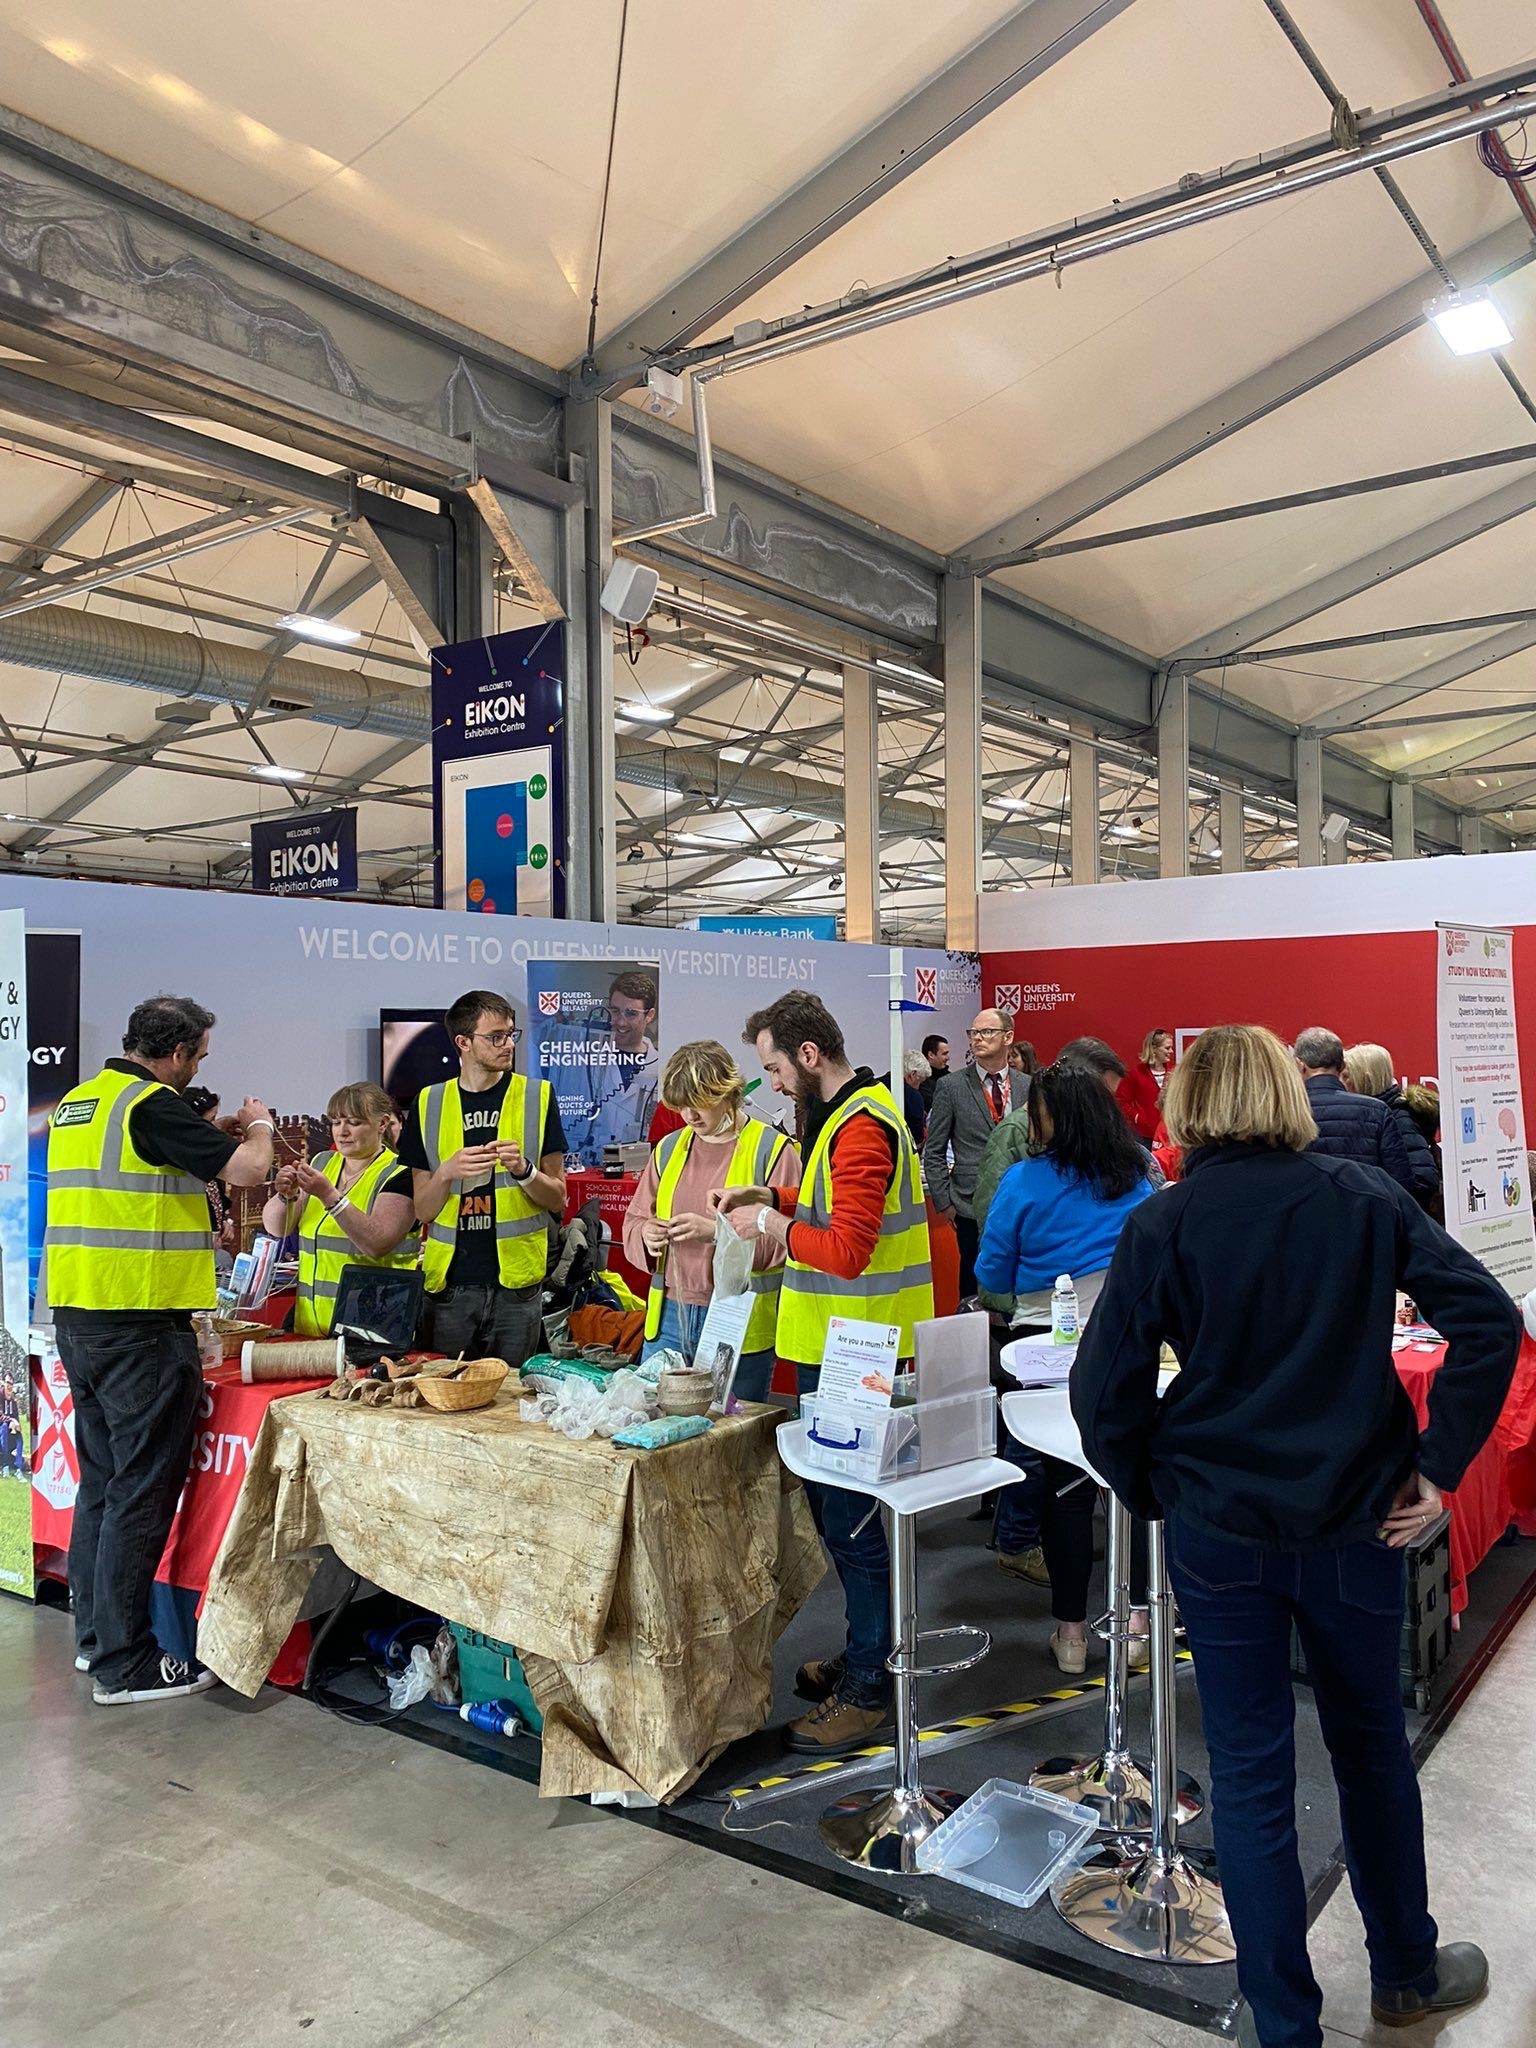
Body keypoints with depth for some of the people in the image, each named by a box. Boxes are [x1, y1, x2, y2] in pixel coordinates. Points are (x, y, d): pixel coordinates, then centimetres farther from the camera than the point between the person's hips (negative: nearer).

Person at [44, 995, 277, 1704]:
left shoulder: (77, 1102, 13)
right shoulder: (153, 1105, -15)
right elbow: (247, 1169, -20)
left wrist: (217, 1131, 23)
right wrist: (259, 1126, 1)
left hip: (75, 1315, 10)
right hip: (140, 1323, -9)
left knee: (101, 1480, 18)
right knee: (142, 1492, -1)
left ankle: (94, 1635, 29)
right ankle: (124, 1665, 5)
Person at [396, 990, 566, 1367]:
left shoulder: (536, 1097, 2)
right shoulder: (429, 1103, 5)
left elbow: (558, 1199, 3)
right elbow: (422, 1211, 5)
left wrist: (523, 1170, -15)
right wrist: (448, 1172, -14)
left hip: (516, 1283, -1)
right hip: (449, 1283, 1)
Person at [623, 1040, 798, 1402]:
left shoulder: (773, 1151, -6)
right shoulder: (669, 1149, 12)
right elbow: (633, 1221, 15)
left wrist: (718, 1231, -22)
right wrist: (646, 1236, -8)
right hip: (668, 1318, 5)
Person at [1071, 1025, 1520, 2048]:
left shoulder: (1161, 1225, -9)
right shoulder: (1366, 1197, -4)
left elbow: (1103, 1391, -11)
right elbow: (1489, 1319, -11)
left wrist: (1154, 1492, 4)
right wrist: (1439, 1465, -6)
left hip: (1222, 1535, -2)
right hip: (1357, 1526, 2)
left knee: (1251, 1774, 12)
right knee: (1373, 1744, 24)